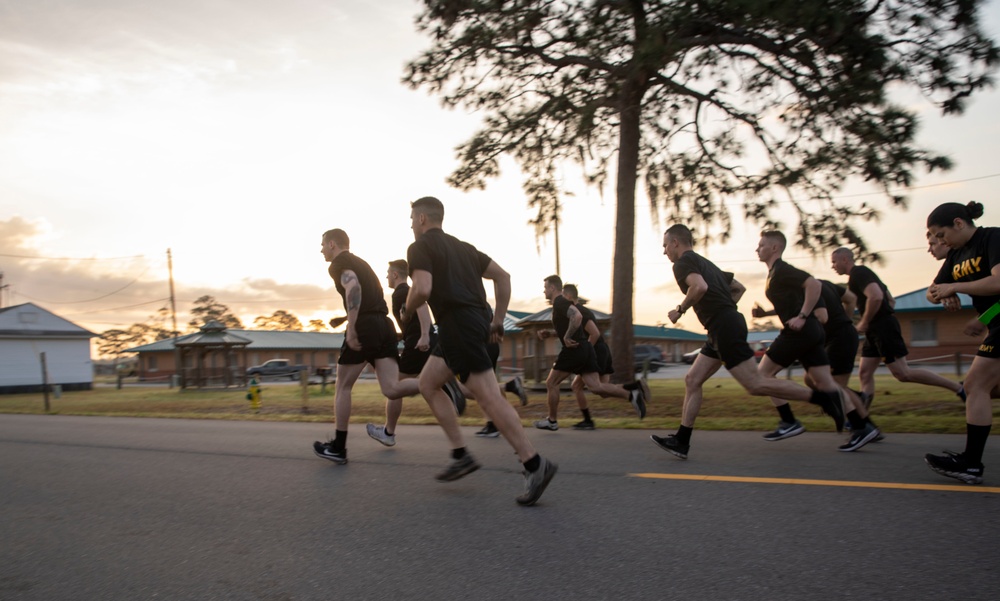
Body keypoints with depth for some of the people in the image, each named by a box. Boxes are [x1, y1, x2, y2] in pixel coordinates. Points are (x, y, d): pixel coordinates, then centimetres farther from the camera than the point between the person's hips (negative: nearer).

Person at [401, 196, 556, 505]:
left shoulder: (419, 247, -1)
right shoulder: (461, 246, 23)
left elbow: (422, 288, -19)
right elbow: (502, 276, 18)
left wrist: (407, 311, 3)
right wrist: (498, 321, 17)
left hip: (458, 323, -9)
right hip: (476, 321, 9)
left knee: (488, 397, -10)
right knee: (427, 384, 17)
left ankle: (535, 465, -11)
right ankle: (461, 455, 13)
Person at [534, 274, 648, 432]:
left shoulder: (560, 302, -9)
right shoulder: (561, 303, 22)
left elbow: (577, 316, -29)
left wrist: (567, 337, -21)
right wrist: (549, 333, 19)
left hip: (575, 349, -9)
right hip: (584, 349, 10)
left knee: (551, 383, 5)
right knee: (596, 386, 0)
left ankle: (552, 421, 14)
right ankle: (632, 393, -15)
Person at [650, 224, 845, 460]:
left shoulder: (683, 263, -4)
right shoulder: (705, 263, 25)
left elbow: (700, 286, -26)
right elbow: (739, 288, 30)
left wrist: (680, 309, -12)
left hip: (724, 327, -10)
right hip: (728, 323, 10)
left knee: (755, 384, -10)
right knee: (692, 380, 8)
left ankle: (824, 397, -8)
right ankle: (681, 441, 8)